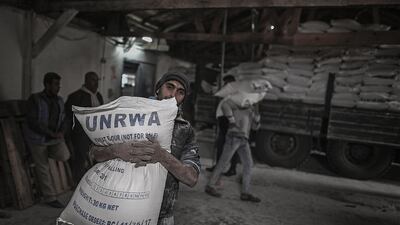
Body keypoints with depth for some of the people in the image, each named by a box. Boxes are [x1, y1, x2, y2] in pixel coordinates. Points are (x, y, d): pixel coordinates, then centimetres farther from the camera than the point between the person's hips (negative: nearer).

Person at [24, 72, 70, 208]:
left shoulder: (59, 101, 1)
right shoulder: (34, 99, -14)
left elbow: (62, 120, 9)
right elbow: (32, 122, -20)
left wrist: (61, 132, -11)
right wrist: (52, 133, -23)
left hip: (55, 138, 4)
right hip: (38, 138, -4)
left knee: (64, 156, -20)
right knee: (43, 169, 4)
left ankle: (46, 152, 14)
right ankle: (50, 198, 19)